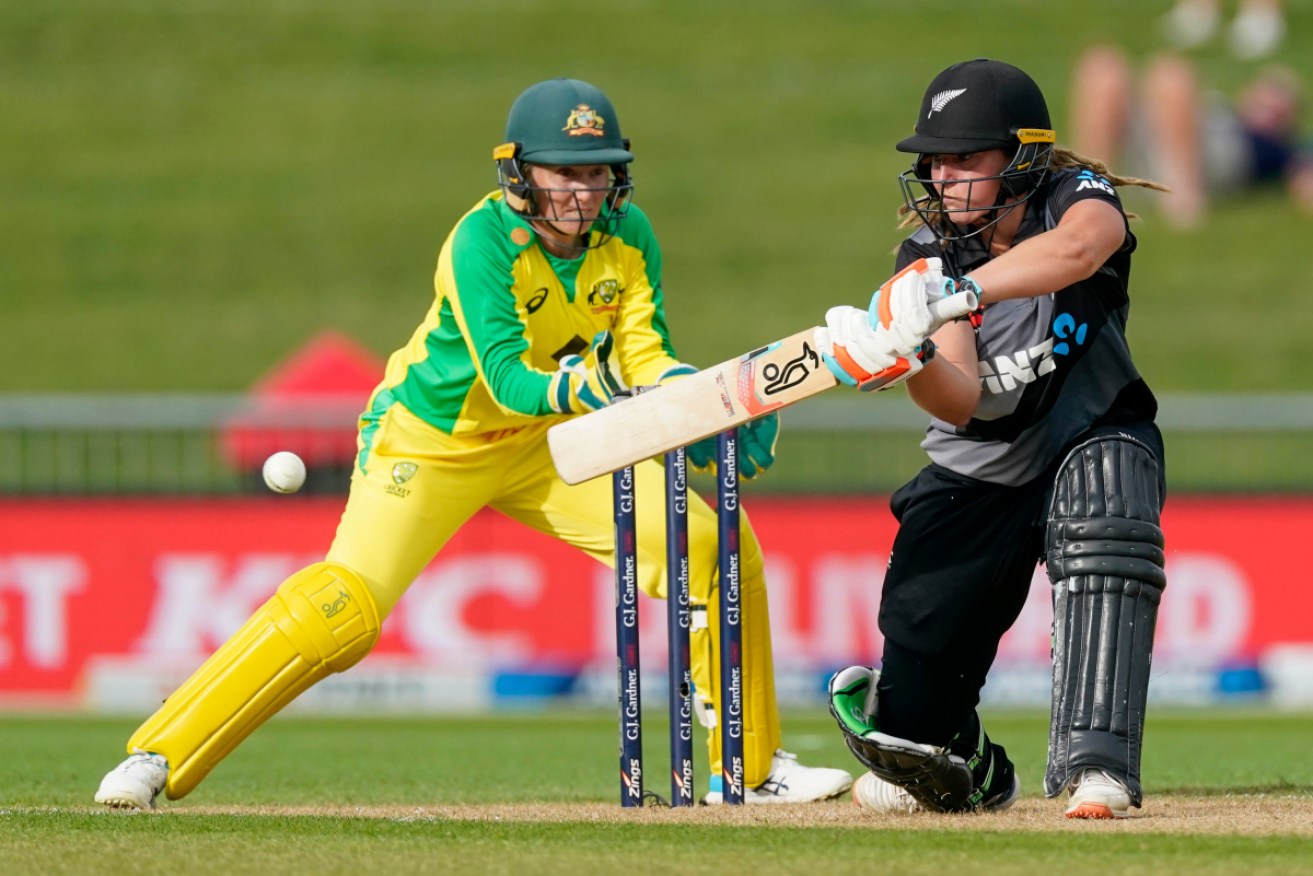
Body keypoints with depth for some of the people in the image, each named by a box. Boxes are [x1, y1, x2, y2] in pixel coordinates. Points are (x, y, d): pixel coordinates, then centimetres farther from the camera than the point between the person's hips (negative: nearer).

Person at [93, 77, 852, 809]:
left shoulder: (627, 235, -11)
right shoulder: (482, 243, -28)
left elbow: (646, 356, -12)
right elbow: (508, 382, -37)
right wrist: (581, 383, -56)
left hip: (548, 444, 5)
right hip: (433, 442, -5)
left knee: (717, 551, -7)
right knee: (343, 608, -23)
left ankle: (751, 766, 9)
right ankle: (158, 760, -14)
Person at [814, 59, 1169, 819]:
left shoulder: (1078, 195, -16)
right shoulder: (930, 253, -10)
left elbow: (1075, 250, -44)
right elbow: (962, 404, -22)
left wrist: (955, 294, -54)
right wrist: (909, 361, -43)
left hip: (1089, 439, -3)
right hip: (979, 472, 3)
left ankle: (1097, 767, -39)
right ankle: (968, 770, 35)